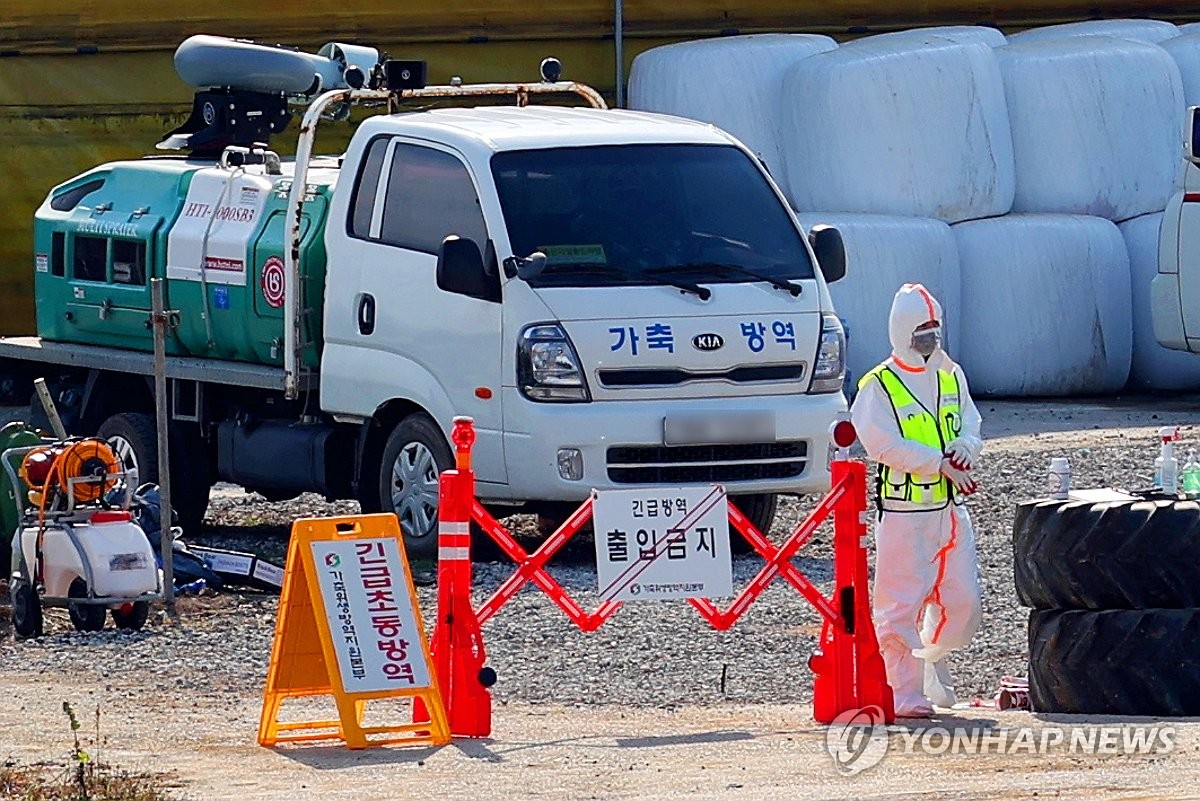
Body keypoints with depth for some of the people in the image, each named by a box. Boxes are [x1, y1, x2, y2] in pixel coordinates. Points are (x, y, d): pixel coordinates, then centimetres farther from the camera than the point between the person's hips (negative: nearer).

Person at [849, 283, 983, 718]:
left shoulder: (951, 376, 14)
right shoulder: (878, 386, -5)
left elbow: (971, 423, 18)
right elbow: (885, 444, -14)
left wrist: (965, 446, -6)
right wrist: (942, 464, -18)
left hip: (951, 507, 6)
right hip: (904, 510, -6)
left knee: (962, 600, 6)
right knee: (902, 605, -5)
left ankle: (931, 657, 32)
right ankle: (906, 693, 0)